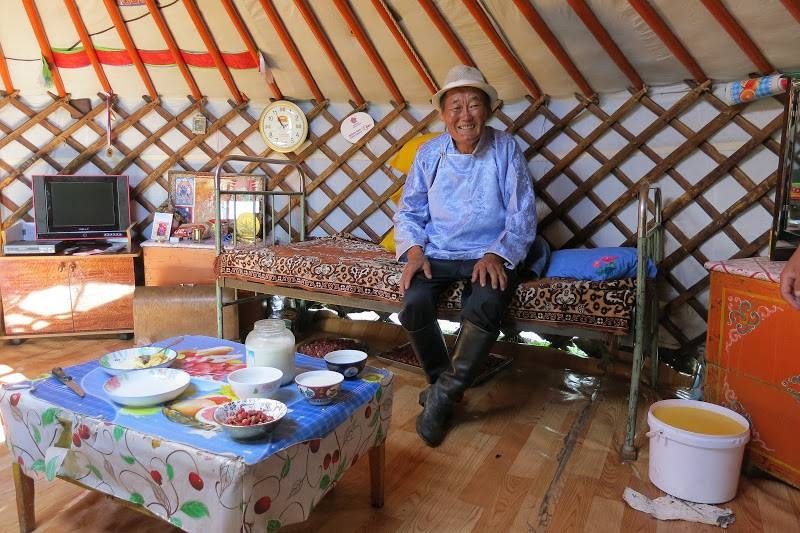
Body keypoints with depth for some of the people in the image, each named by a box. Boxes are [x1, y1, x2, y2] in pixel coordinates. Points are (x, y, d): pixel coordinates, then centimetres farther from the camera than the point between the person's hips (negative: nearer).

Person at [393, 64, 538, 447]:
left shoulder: (506, 149, 0)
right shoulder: (429, 153, 6)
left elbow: (522, 215, -2)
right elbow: (409, 211, 9)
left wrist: (497, 255, -17)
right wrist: (414, 250, -10)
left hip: (489, 255, -1)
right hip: (437, 254, 2)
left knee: (484, 307, -32)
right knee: (413, 304, -27)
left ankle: (442, 395, -11)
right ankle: (444, 383, 1)